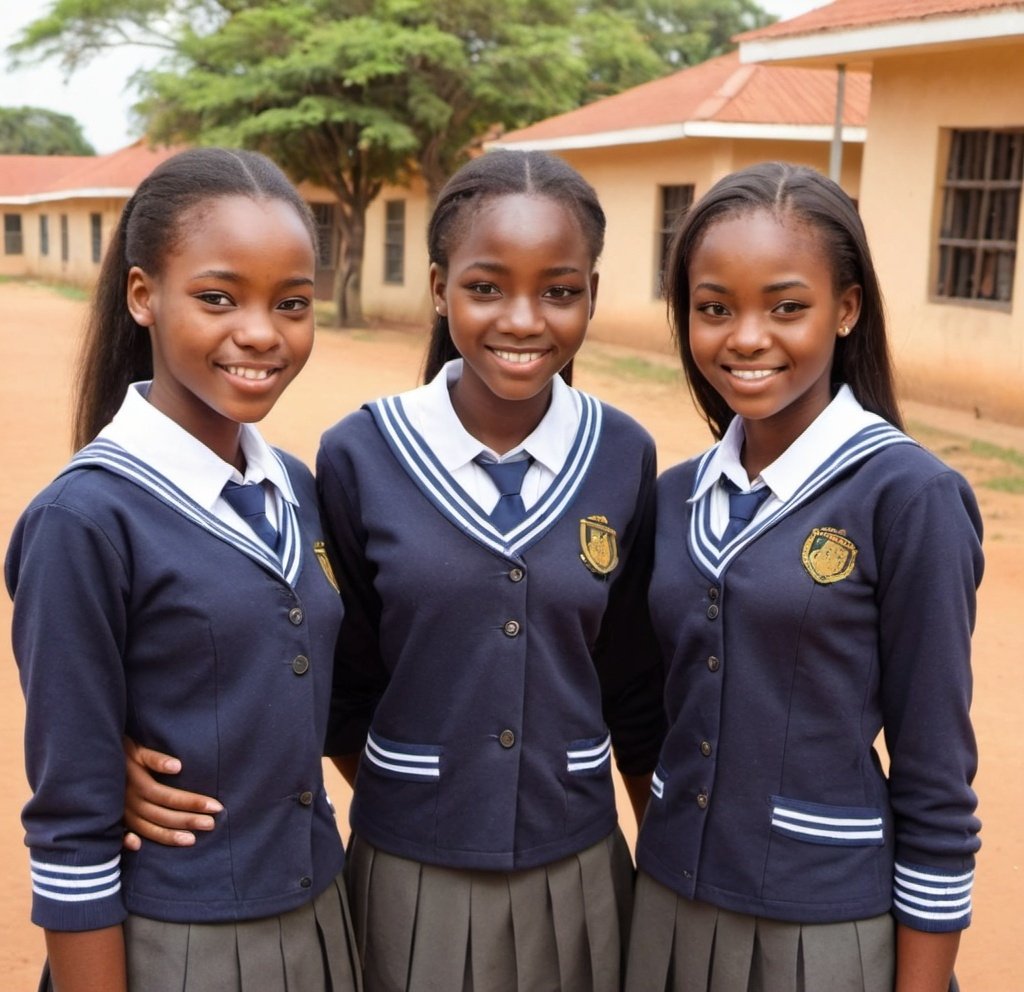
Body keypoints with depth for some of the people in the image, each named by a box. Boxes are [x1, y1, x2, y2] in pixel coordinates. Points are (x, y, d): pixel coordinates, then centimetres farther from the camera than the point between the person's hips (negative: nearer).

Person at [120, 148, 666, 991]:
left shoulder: (624, 457, -6)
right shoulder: (360, 455, -11)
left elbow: (635, 686, 4)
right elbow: (347, 684, -1)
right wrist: (416, 810, -4)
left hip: (577, 874, 2)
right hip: (411, 877, -1)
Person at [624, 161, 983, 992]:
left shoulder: (910, 496, -14)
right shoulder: (676, 497, 2)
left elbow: (937, 787, -12)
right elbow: (661, 707, 10)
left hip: (827, 925, -5)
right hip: (670, 901, 5)